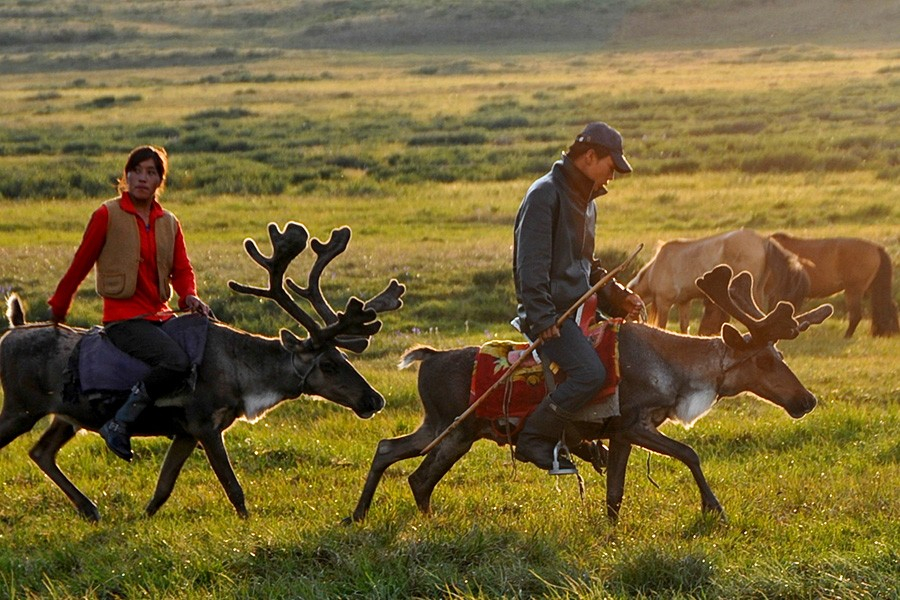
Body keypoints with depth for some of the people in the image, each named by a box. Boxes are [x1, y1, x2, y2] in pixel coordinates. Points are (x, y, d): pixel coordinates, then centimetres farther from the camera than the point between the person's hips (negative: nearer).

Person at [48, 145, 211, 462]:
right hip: (123, 318, -7)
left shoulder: (169, 223, 13)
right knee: (176, 362, -30)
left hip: (160, 316, 7)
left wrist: (189, 296, -10)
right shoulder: (108, 215, -4)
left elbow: (182, 270, 13)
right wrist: (57, 309, 10)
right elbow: (80, 265, 2)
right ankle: (119, 423, -19)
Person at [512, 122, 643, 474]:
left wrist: (618, 296, 13)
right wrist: (542, 318, -23)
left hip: (581, 307, 10)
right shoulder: (546, 194, -12)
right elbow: (531, 263, -18)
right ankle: (533, 439, -15)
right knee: (590, 372, -27)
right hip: (552, 312, -10)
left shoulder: (586, 201, 20)